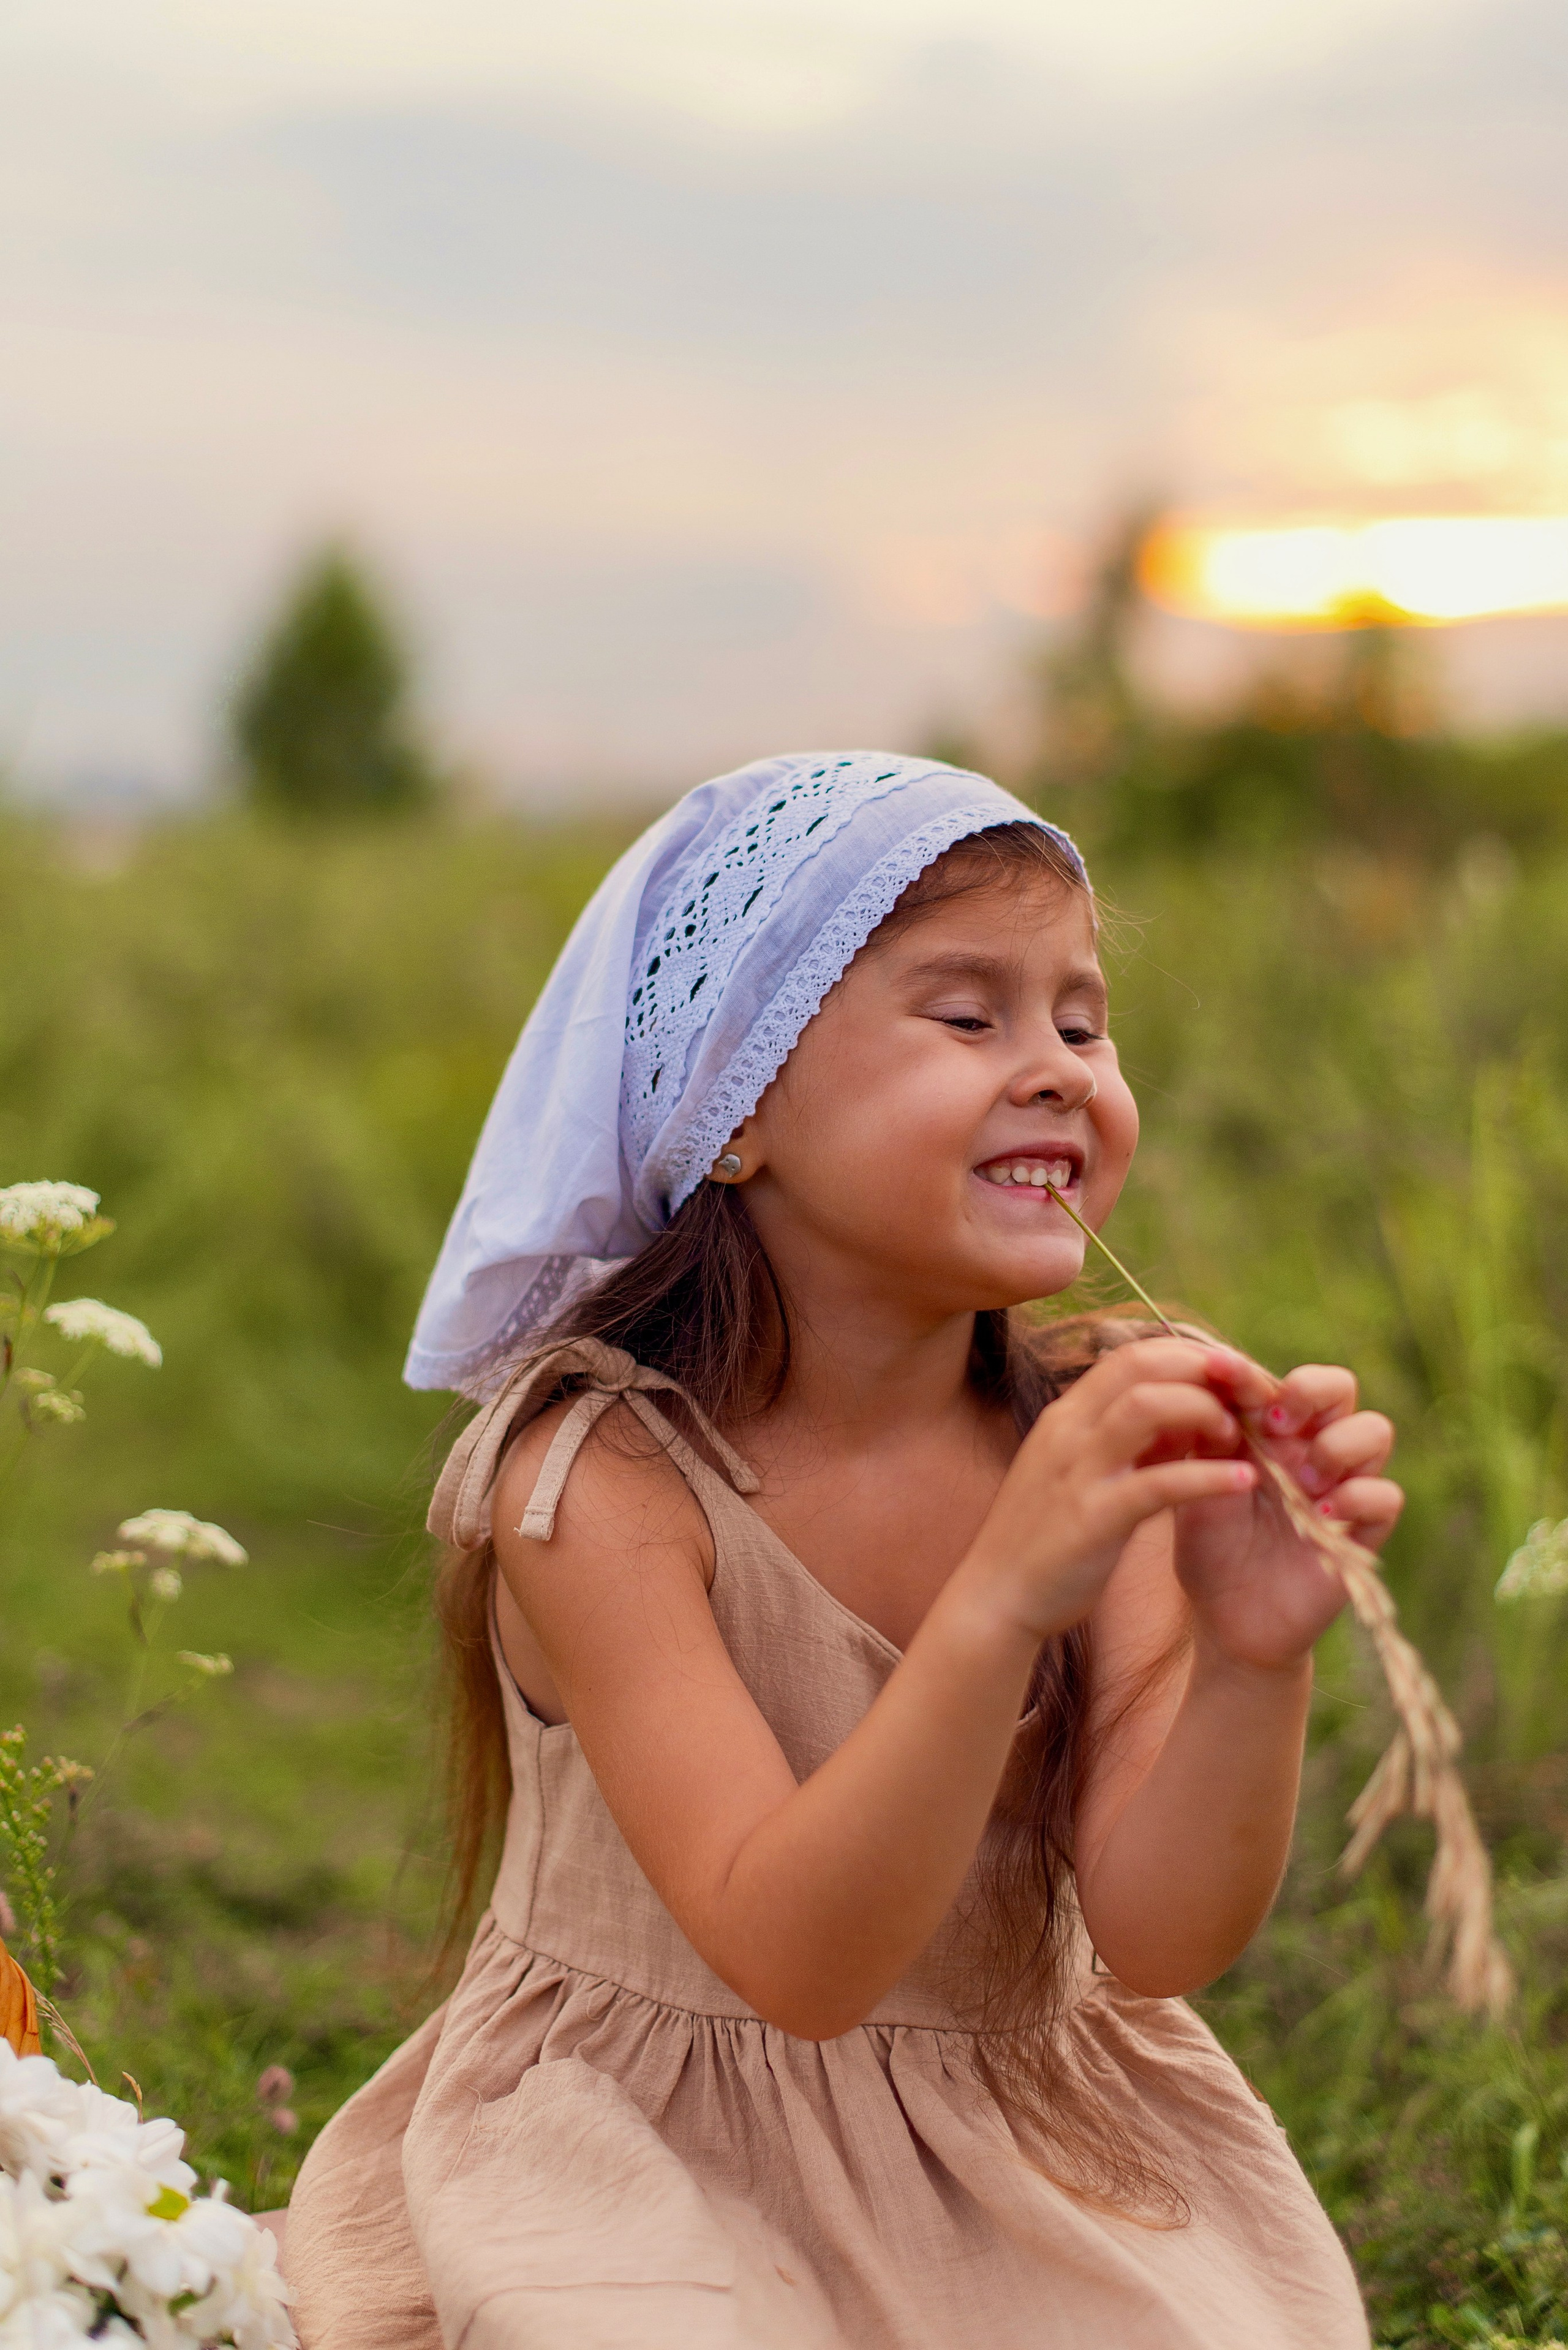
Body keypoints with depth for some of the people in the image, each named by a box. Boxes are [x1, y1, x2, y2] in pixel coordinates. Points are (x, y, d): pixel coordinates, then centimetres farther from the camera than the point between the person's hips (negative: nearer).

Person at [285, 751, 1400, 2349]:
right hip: (661, 2160, -3)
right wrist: (1001, 1603, -38)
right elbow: (794, 1961, -26)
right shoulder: (602, 1480, -18)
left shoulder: (1094, 1432, -7)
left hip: (1033, 2148, 4)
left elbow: (1159, 1938, -12)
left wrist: (1251, 1662, -30)